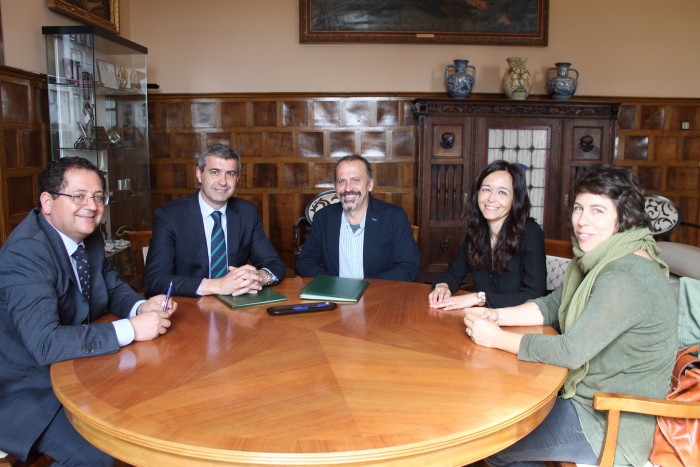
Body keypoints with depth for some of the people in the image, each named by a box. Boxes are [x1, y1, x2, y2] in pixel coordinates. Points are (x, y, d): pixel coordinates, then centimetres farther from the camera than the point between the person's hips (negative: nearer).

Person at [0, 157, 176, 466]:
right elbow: (45, 343, -34)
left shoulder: (88, 237, -1)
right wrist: (131, 329, -31)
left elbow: (112, 286, 13)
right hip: (29, 388, -8)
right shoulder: (25, 252, -26)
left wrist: (142, 307, -10)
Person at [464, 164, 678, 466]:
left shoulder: (624, 279, -28)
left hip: (612, 426, -9)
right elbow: (551, 305, 8)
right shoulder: (602, 260, 4)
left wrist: (497, 338, -21)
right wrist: (496, 316, -8)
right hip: (588, 396, 9)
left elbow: (571, 351, -30)